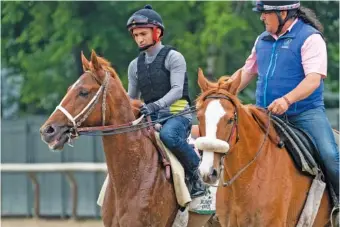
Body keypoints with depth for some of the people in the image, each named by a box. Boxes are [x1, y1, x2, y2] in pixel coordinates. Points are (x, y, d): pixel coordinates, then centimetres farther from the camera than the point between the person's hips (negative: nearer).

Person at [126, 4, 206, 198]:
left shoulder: (173, 57, -3)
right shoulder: (135, 65, 15)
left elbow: (177, 90, -16)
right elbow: (131, 98, 22)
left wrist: (156, 105, -33)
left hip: (177, 114, -6)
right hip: (150, 118, 6)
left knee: (169, 135, -38)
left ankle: (196, 174, -20)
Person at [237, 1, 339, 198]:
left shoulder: (310, 37, -8)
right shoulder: (263, 40, 13)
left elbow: (314, 78, -20)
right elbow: (247, 72, 26)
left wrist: (287, 100, -35)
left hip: (305, 113, -6)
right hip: (267, 115, 6)